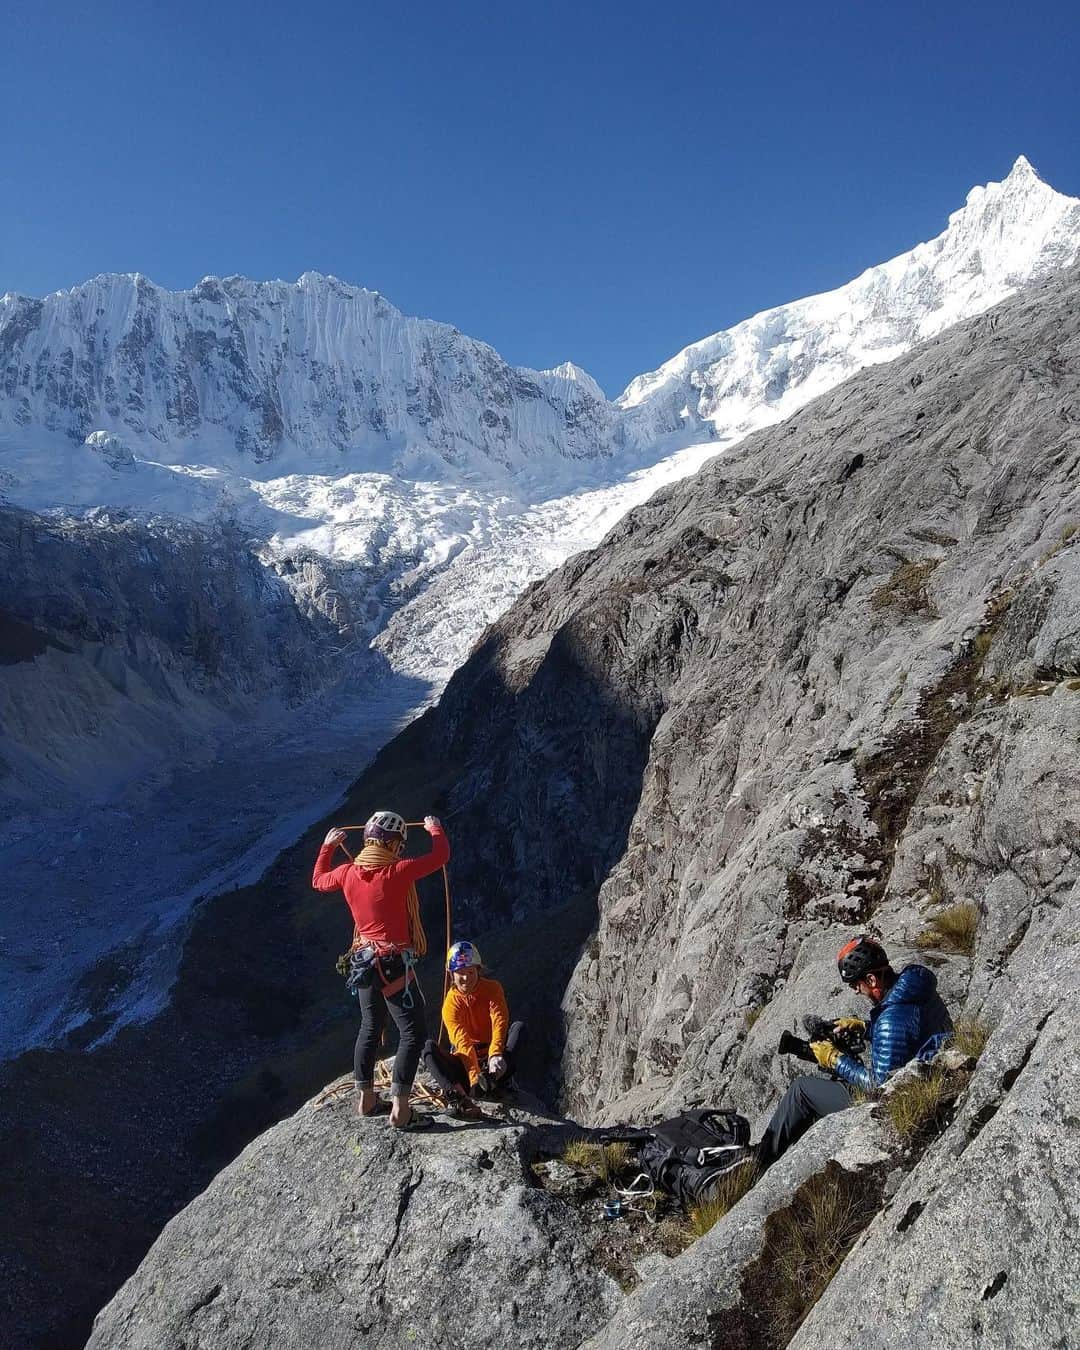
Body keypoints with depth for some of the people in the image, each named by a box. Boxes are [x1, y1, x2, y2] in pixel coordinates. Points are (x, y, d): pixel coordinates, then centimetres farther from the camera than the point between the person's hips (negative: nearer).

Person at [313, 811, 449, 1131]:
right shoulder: (397, 871, -20)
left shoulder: (348, 872, -2)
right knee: (412, 1034, 1)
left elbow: (318, 881, 19)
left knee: (370, 1030, 22)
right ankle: (400, 1110, 1)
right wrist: (435, 829, 10)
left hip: (364, 963, 7)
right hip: (395, 966, -7)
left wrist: (327, 847, 32)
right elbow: (440, 856, -9)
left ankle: (366, 1099, 33)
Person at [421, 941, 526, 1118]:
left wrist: (495, 1055, -39)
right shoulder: (451, 1003, -7)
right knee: (429, 1047, -25)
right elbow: (462, 1041, -21)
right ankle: (458, 1096, -46)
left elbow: (499, 1022, -21)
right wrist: (474, 1074, -36)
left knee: (519, 1026, -24)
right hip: (465, 1061, 0)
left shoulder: (492, 988, -4)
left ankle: (498, 1080, -40)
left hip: (492, 1057, 0)